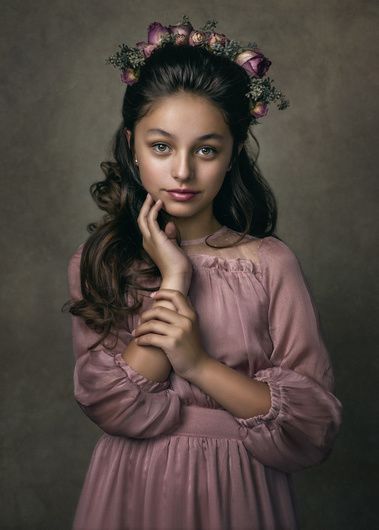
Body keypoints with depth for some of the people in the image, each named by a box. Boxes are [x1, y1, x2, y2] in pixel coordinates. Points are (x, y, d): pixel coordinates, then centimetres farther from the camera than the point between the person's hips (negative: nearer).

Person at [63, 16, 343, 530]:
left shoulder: (271, 263, -11)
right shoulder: (97, 262, -7)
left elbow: (315, 426, -13)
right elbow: (112, 406, -16)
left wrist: (200, 363, -22)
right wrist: (171, 281, -19)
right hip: (131, 487, 1)